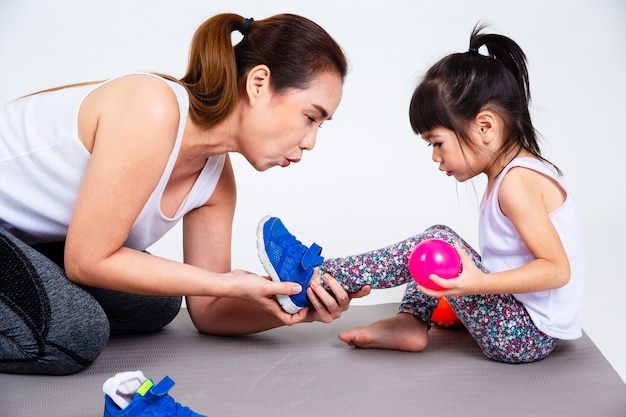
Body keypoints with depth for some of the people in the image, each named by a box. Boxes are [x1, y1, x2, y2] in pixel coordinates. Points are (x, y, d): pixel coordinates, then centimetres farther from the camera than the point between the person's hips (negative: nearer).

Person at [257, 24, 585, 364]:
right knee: (439, 243, 14)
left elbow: (558, 269, -25)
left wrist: (480, 283, -34)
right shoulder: (522, 171, 11)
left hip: (526, 337, -10)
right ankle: (410, 324, 1)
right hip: (527, 322, 10)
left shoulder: (517, 182, -19)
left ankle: (313, 277, -15)